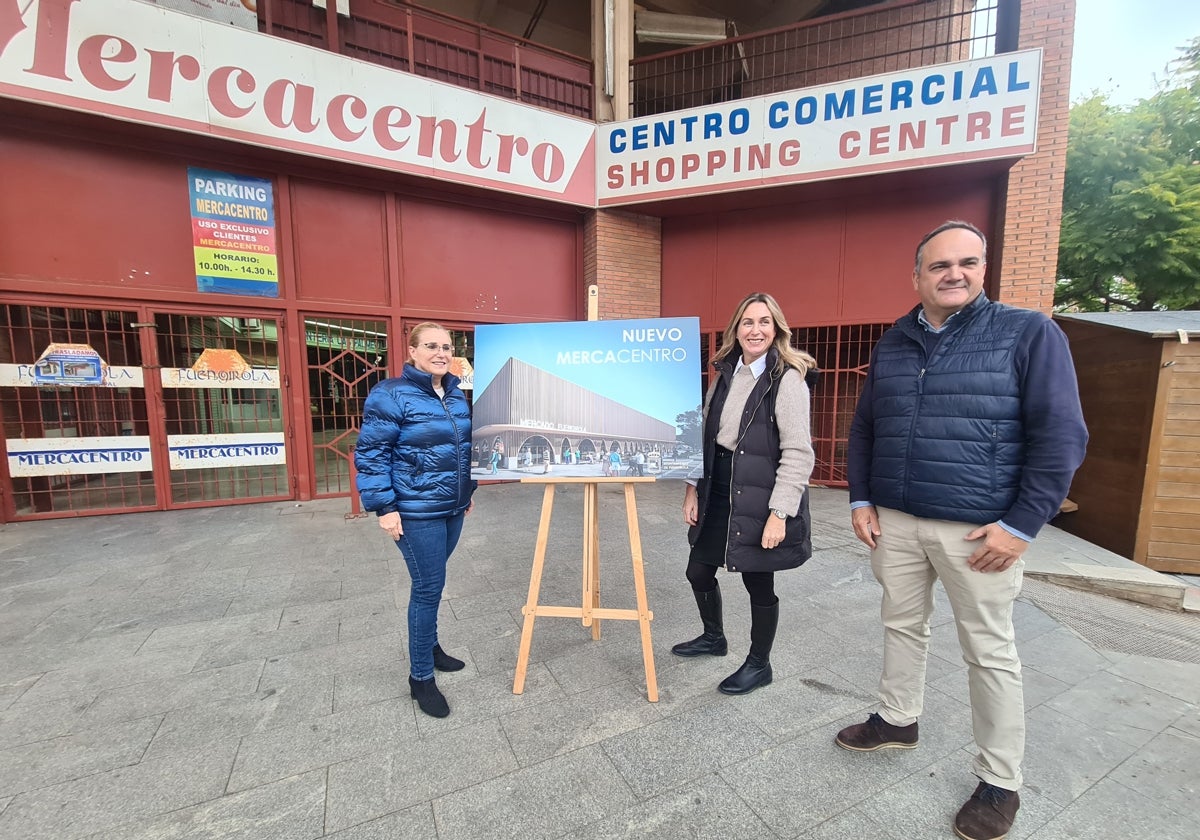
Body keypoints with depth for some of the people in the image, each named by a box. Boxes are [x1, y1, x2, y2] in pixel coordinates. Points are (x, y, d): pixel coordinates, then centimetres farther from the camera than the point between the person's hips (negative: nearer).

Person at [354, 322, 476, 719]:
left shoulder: (456, 395, 8)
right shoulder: (391, 395, -14)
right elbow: (370, 454, -14)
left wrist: (467, 490, 19)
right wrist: (384, 507, -18)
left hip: (452, 508, 7)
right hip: (417, 511, -7)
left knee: (431, 582, 20)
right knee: (428, 587, 0)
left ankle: (428, 646, 41)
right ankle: (420, 677, 19)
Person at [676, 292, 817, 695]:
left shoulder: (787, 379, -11)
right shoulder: (725, 375, 9)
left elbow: (798, 453, -15)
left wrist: (779, 512, -19)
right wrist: (693, 489, 8)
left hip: (759, 499, -6)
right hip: (717, 493, 7)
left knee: (758, 583, 10)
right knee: (699, 571, 16)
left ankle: (759, 664, 35)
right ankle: (713, 637, 45)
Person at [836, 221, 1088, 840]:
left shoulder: (1029, 333, -4)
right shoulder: (892, 344, 8)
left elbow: (1061, 436, -8)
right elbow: (863, 428, 12)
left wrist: (1020, 525, -13)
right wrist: (861, 499, 5)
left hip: (978, 530, -4)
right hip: (894, 521, 4)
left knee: (990, 652, 10)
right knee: (902, 625, 17)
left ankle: (999, 783, 29)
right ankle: (897, 720, 39)